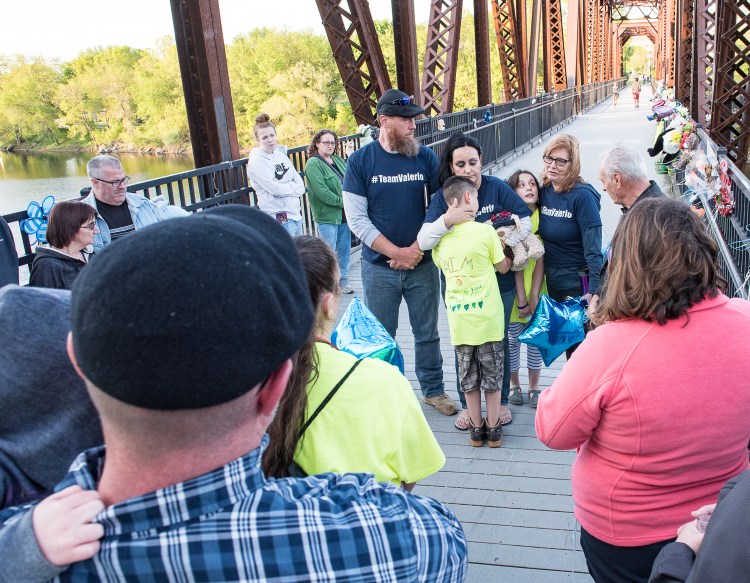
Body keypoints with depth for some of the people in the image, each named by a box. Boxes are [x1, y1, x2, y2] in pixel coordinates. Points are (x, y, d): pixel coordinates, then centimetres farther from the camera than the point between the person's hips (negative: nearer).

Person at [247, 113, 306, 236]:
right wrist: (293, 186, -2)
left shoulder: (281, 154, 11)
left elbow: (301, 187, 6)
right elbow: (276, 189, -18)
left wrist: (283, 187, -11)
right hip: (278, 219, -7)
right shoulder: (256, 161, -10)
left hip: (295, 213, 7)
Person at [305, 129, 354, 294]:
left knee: (344, 249, 14)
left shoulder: (339, 161, 14)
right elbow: (322, 192, -19)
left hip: (344, 214, 8)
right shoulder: (313, 164, -10)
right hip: (327, 216, -7)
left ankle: (343, 281, 26)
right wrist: (342, 202, -16)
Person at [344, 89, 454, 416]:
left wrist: (419, 248, -12)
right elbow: (356, 219, -8)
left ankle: (433, 390, 30)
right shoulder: (360, 161, -6)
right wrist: (397, 253, -12)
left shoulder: (426, 157, -1)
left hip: (422, 264, 2)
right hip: (379, 267, -1)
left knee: (427, 332, 13)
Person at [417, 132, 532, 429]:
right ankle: (467, 404, 28)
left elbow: (525, 220, -1)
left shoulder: (497, 187, -7)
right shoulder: (442, 197, -7)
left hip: (498, 282, 0)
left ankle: (501, 400, 32)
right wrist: (447, 220, -34)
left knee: (498, 341, 13)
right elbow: (423, 241, -16)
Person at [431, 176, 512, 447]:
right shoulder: (485, 231, -11)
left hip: (458, 317, 3)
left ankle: (476, 428, 24)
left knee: (468, 375, 14)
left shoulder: (439, 237, -2)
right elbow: (503, 267, 0)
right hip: (487, 316, -3)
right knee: (492, 372, 12)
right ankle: (493, 428, 21)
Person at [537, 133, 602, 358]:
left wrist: (594, 289, -24)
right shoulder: (544, 191, 1)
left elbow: (593, 247, -21)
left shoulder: (582, 196, -18)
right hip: (552, 279, 6)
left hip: (578, 280, -6)